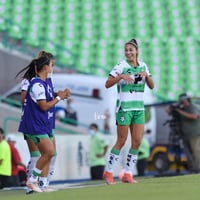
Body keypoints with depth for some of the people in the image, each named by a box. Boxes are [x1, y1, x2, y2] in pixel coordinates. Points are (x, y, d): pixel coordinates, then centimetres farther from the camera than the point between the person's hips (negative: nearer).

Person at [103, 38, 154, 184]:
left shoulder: (143, 66, 8)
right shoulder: (121, 66, -7)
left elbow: (152, 86, 7)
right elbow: (107, 84, -14)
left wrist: (146, 75, -11)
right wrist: (121, 76, -28)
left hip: (139, 108, 5)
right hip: (124, 108, -5)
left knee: (137, 141, -1)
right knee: (121, 142, -3)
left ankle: (128, 174, 7)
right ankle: (108, 172, 10)